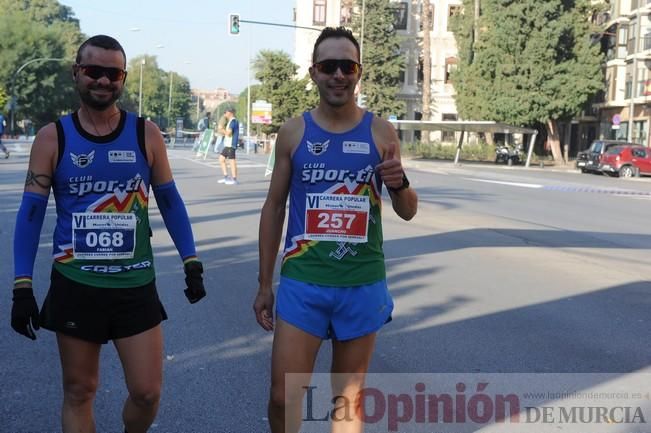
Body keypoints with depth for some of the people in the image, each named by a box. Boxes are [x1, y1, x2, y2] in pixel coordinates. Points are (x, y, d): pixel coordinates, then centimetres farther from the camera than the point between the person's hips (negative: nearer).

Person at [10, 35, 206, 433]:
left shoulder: (146, 134, 0)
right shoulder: (52, 138, -2)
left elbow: (170, 202, 7)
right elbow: (31, 213, -2)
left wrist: (192, 262, 1)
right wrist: (22, 286, -7)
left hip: (136, 285, 1)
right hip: (74, 285, 0)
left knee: (147, 392, 2)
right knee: (79, 391, 10)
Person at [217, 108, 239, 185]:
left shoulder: (233, 121, -13)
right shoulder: (230, 121, 20)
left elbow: (228, 133, -20)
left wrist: (222, 130, -3)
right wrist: (223, 131, 11)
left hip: (231, 144, -11)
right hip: (227, 144, 11)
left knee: (232, 160, -7)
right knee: (221, 159, 13)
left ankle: (234, 179, -4)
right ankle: (226, 177, 16)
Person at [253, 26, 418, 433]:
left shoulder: (381, 132, -1)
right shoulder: (293, 132, 0)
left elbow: (408, 212, 5)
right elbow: (274, 208, 7)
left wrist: (400, 184, -19)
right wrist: (264, 284, 7)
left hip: (363, 285, 0)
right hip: (302, 282, 0)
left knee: (349, 398, 12)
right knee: (284, 397, 0)